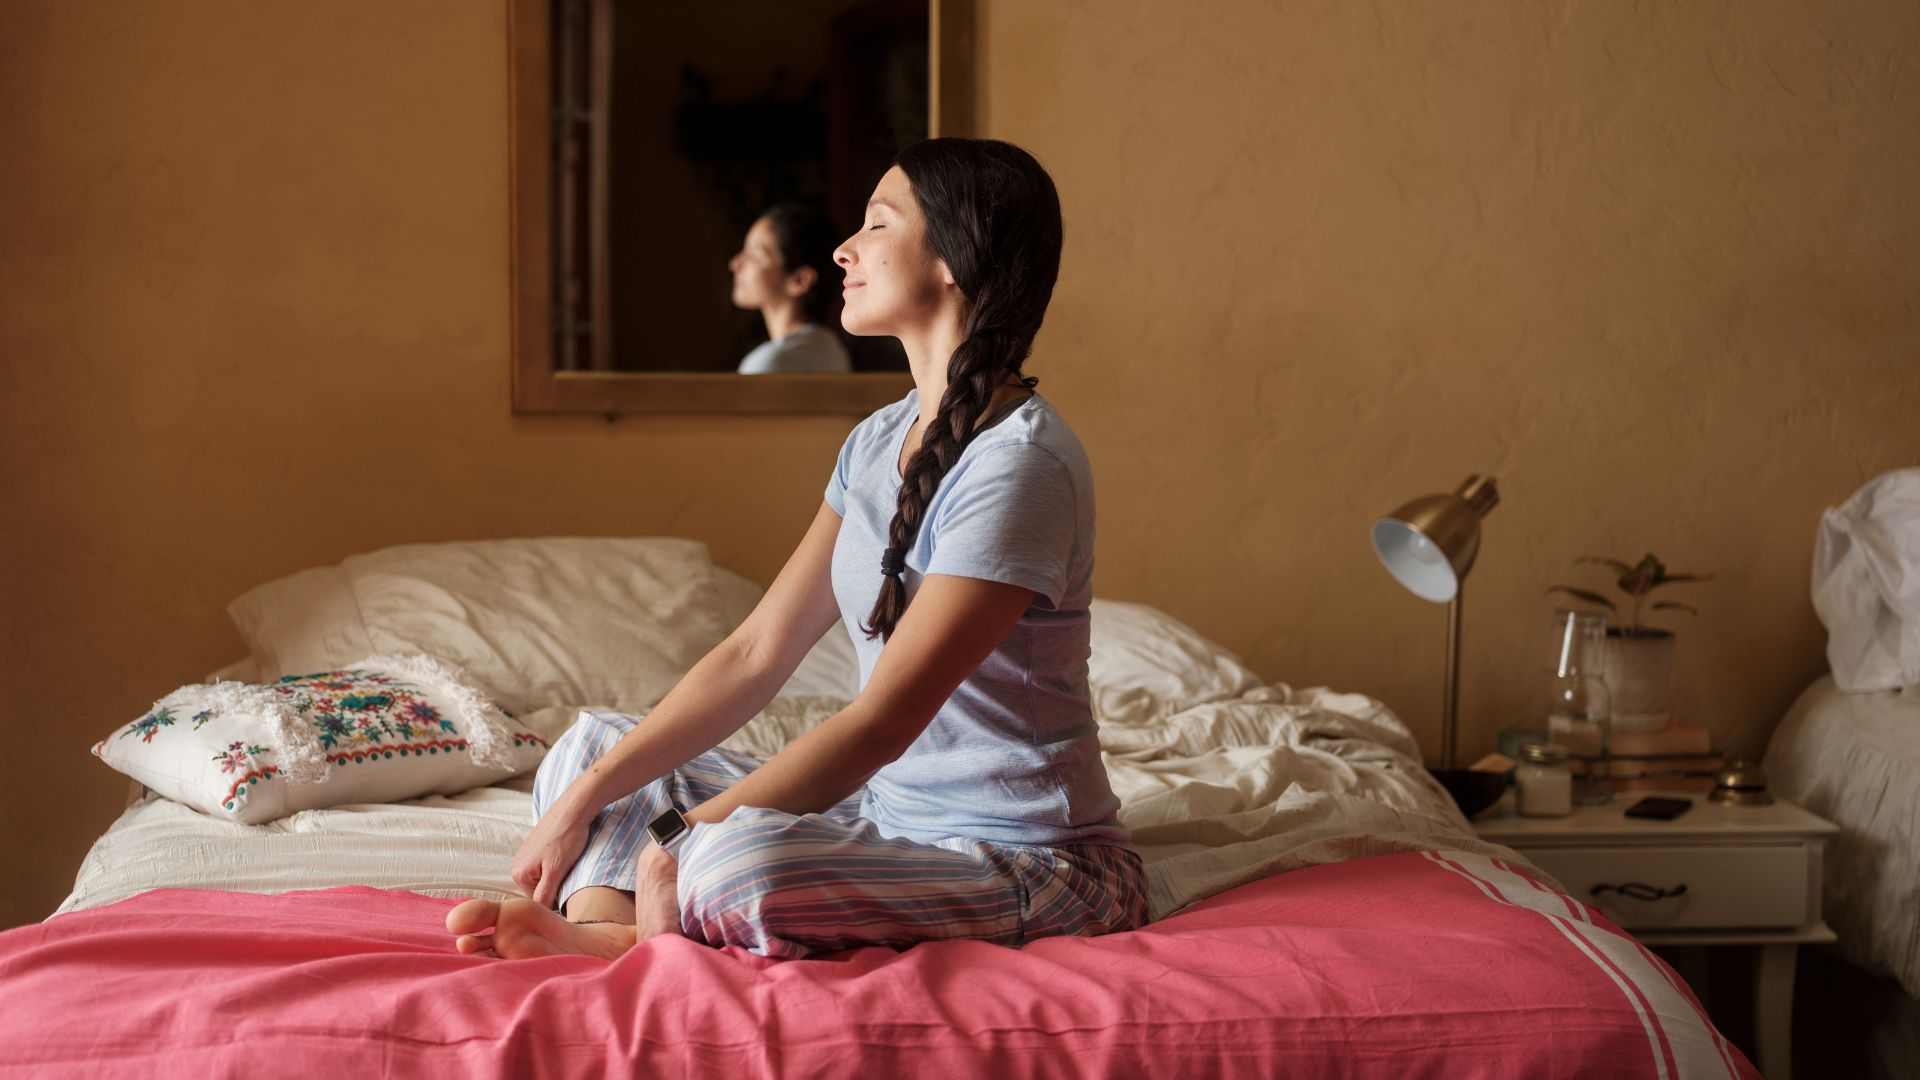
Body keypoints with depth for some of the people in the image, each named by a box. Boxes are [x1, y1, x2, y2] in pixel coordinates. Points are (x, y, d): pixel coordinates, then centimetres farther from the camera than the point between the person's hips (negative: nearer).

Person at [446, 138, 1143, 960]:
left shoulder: (1021, 463, -20)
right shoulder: (881, 440, 9)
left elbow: (878, 723, -23)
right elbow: (756, 654, 6)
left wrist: (680, 837, -21)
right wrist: (583, 800, -2)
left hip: (1033, 862, -9)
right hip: (891, 814, 9)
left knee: (736, 866, -37)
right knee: (591, 746, 8)